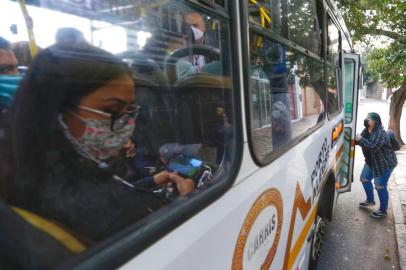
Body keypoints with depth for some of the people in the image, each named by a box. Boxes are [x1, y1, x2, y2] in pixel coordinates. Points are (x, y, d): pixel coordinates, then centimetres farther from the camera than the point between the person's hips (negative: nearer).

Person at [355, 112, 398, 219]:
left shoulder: (380, 133, -26)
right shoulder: (366, 131, 1)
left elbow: (373, 147, -37)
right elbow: (361, 141, 11)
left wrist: (360, 139, -32)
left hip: (385, 163, -9)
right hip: (371, 162, 9)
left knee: (380, 186, -3)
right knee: (364, 178, 17)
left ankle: (383, 211, 13)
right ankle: (370, 200, 38)